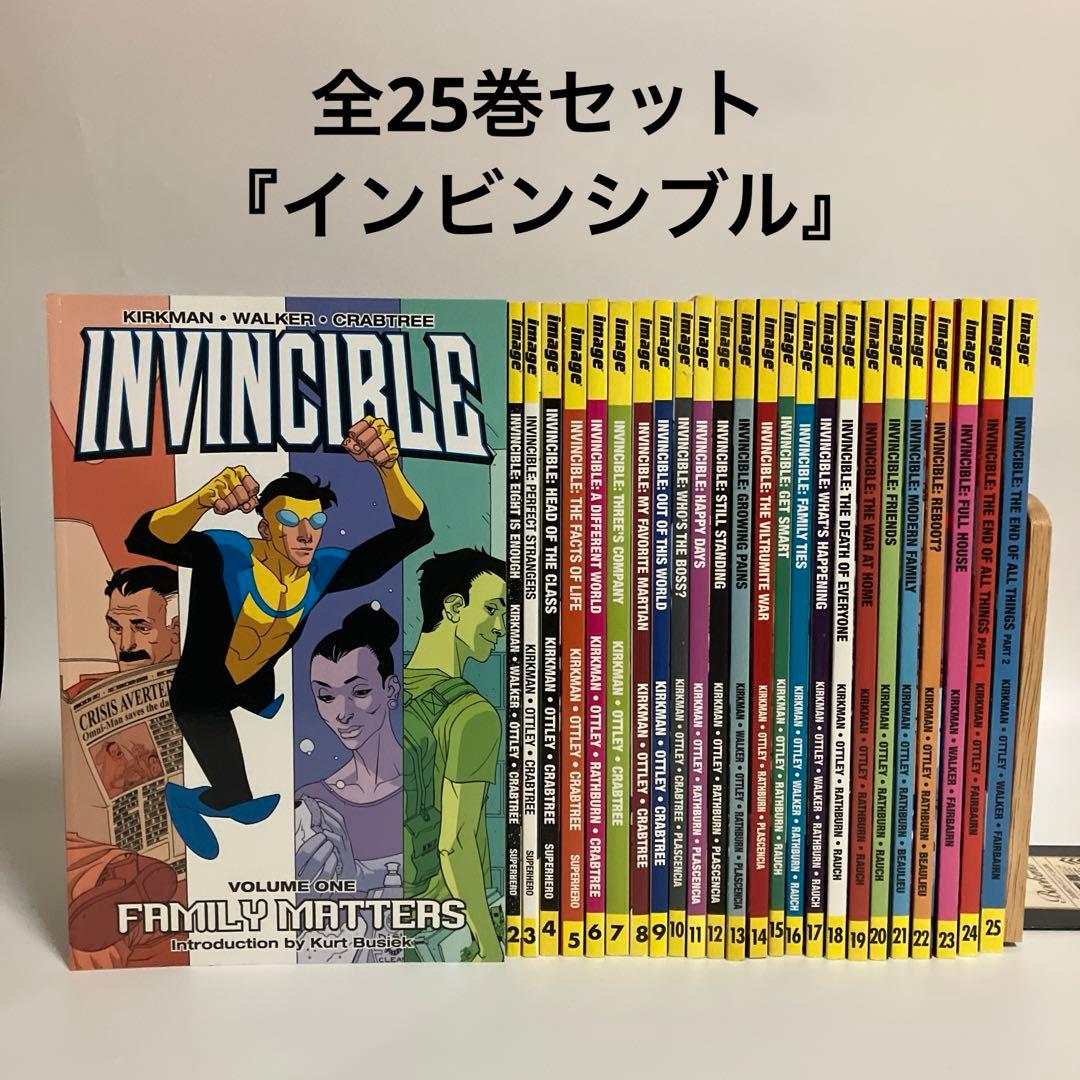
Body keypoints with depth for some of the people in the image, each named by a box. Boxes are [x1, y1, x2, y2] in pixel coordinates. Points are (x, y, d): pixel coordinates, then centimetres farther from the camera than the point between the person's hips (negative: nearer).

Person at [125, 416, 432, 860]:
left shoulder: (323, 570, -18)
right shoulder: (228, 554, -30)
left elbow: (412, 532, -26)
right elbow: (143, 540, -47)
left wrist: (388, 465, -44)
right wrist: (204, 498, -67)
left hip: (257, 682, 5)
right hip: (202, 690, -5)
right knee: (243, 806, -8)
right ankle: (182, 798, 25)